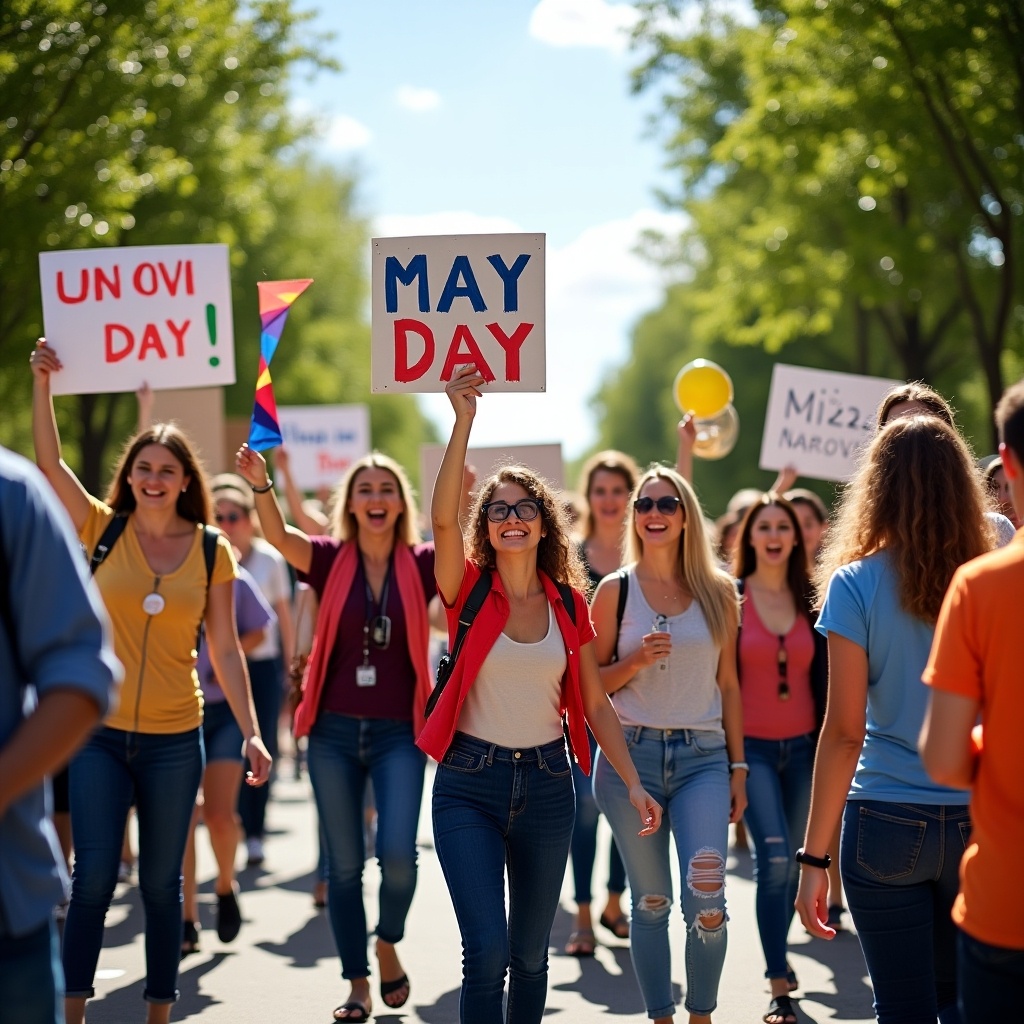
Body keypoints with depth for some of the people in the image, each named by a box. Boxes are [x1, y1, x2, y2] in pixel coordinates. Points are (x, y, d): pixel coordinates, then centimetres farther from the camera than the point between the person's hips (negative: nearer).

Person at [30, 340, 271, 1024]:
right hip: (100, 733, -1)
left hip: (175, 739, 1)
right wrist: (42, 380, -19)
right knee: (94, 877, -4)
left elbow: (225, 649, 3)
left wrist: (252, 732, -2)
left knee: (162, 884, 9)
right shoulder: (104, 529, 0)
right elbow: (49, 460, -10)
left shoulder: (212, 550, 1)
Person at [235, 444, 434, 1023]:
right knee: (344, 863, 7)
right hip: (335, 730, 1)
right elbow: (278, 534, -17)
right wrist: (261, 483, -36)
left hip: (398, 732, -1)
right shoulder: (330, 559, 0)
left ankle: (390, 944, 17)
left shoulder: (421, 564, 0)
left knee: (399, 853, -14)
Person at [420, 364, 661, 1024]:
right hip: (470, 783, -3)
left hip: (546, 783, 3)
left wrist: (634, 783, -1)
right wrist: (464, 421, -29)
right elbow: (442, 518, -22)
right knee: (488, 950, -15)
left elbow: (595, 704, 7)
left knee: (530, 953, 12)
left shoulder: (570, 605, 3)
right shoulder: (470, 591, -4)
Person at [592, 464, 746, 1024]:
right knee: (650, 902, 6)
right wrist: (634, 662, -13)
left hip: (703, 756, 0)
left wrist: (738, 766, 8)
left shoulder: (718, 590, 6)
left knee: (706, 896, -14)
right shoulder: (615, 591, 3)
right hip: (630, 753, 0)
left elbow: (728, 684, 10)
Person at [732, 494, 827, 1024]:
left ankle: (778, 957, 32)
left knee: (791, 860, 11)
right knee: (774, 856, -14)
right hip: (752, 746, -3)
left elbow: (822, 678, 8)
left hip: (803, 746, 4)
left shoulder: (811, 601, 5)